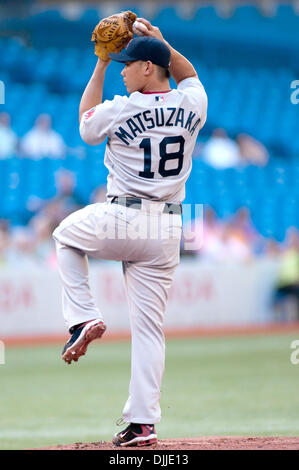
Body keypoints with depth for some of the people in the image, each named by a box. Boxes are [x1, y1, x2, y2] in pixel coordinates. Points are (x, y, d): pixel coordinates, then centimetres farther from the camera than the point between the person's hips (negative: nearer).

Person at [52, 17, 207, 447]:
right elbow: (189, 74, 28)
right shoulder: (190, 105, 2)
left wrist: (101, 66, 16)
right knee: (149, 326, 6)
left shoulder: (118, 110, -10)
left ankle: (83, 317, 12)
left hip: (121, 220, -4)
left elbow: (86, 123, 13)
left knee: (66, 235, 29)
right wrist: (161, 42, 18)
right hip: (167, 230, 4)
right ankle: (143, 423, 2)